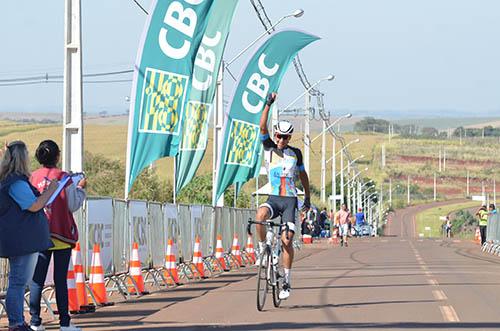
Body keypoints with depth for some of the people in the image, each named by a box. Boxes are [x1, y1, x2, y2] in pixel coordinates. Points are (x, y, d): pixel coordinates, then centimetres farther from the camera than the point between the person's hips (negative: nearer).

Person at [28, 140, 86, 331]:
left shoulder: (33, 178, 1)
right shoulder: (64, 178, -7)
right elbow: (73, 206, -4)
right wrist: (80, 188, 10)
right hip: (61, 235, -2)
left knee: (37, 279, 4)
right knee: (60, 280, 1)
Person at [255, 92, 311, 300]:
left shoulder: (295, 153, 6)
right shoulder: (269, 147, 4)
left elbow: (302, 174, 19)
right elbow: (262, 127, -10)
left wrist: (307, 197, 22)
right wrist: (268, 104, -18)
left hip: (290, 200, 0)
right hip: (273, 198, 0)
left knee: (287, 240, -8)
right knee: (260, 215, -35)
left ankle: (287, 281, 1)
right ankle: (262, 248, -13)